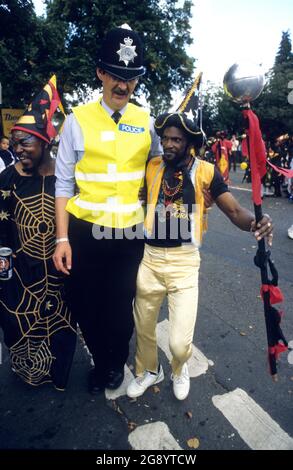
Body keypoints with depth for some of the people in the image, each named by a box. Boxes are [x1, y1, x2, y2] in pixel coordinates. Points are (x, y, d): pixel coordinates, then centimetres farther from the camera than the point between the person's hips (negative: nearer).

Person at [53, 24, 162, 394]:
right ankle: (100, 360, 44)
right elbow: (63, 183, -3)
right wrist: (62, 238, -7)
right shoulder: (77, 120, -2)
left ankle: (117, 362, 44)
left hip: (130, 233, 1)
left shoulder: (146, 122, 4)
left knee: (121, 306, 14)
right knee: (85, 306, 13)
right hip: (84, 232, 0)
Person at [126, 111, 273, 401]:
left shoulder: (205, 171, -5)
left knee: (179, 342, -3)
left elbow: (234, 210, -9)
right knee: (143, 326, 17)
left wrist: (256, 223, -29)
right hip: (149, 258, 3)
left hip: (185, 261, -2)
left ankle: (179, 370, 35)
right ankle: (148, 371, 48)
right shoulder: (151, 167, 1)